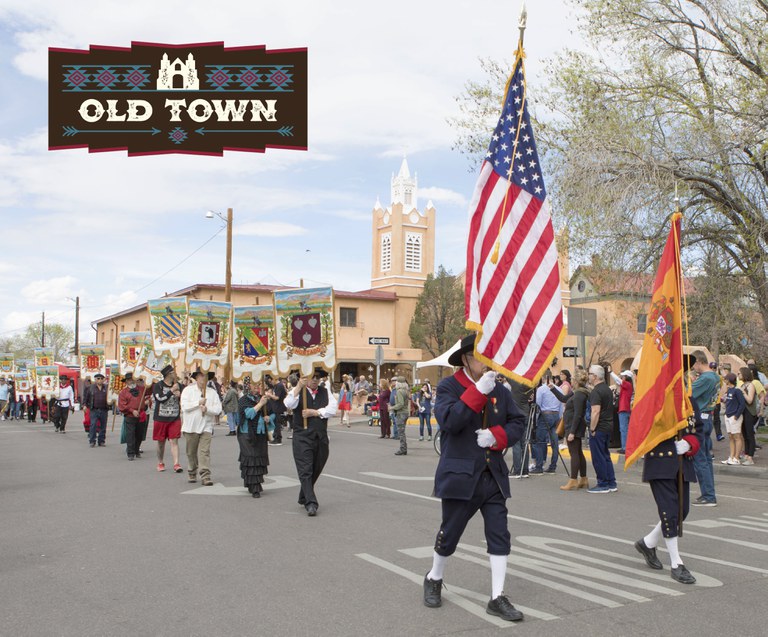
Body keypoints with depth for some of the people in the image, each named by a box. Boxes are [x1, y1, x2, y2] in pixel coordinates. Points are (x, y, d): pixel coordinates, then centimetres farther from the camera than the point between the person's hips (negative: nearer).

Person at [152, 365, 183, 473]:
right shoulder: (158, 386, -4)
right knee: (161, 442, 9)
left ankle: (176, 464, -10)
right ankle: (160, 463, 24)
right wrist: (172, 391, -18)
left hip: (175, 418, 2)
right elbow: (160, 399, -19)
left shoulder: (178, 386, 8)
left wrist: (179, 395, -7)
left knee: (174, 441, -5)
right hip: (160, 418, -2)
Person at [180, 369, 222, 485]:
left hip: (206, 427, 0)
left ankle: (205, 476, -13)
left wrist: (207, 409, -18)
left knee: (204, 452, -10)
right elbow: (184, 406, -9)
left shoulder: (212, 392, 7)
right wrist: (198, 403, -14)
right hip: (191, 426, 0)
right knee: (191, 452, 10)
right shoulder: (188, 390, 3)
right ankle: (191, 473, 27)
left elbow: (218, 409, -1)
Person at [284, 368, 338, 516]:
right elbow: (289, 404, -19)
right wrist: (299, 386, -28)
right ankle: (311, 503, -13)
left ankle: (303, 498, 31)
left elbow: (332, 410, -2)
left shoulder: (325, 392, 10)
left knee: (316, 471, 13)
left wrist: (314, 412, -10)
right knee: (305, 471, -11)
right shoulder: (298, 392, 1)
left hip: (321, 438, 4)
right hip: (302, 437, -4)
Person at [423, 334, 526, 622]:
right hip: (460, 475, -4)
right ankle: (434, 579, 35)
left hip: (494, 476, 4)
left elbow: (517, 422, 7)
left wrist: (497, 435, -12)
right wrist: (478, 391, -25)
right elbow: (448, 420, -23)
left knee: (500, 536, 1)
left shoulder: (499, 390, 8)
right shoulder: (449, 386, -6)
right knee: (449, 534, 9)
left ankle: (497, 598, 9)